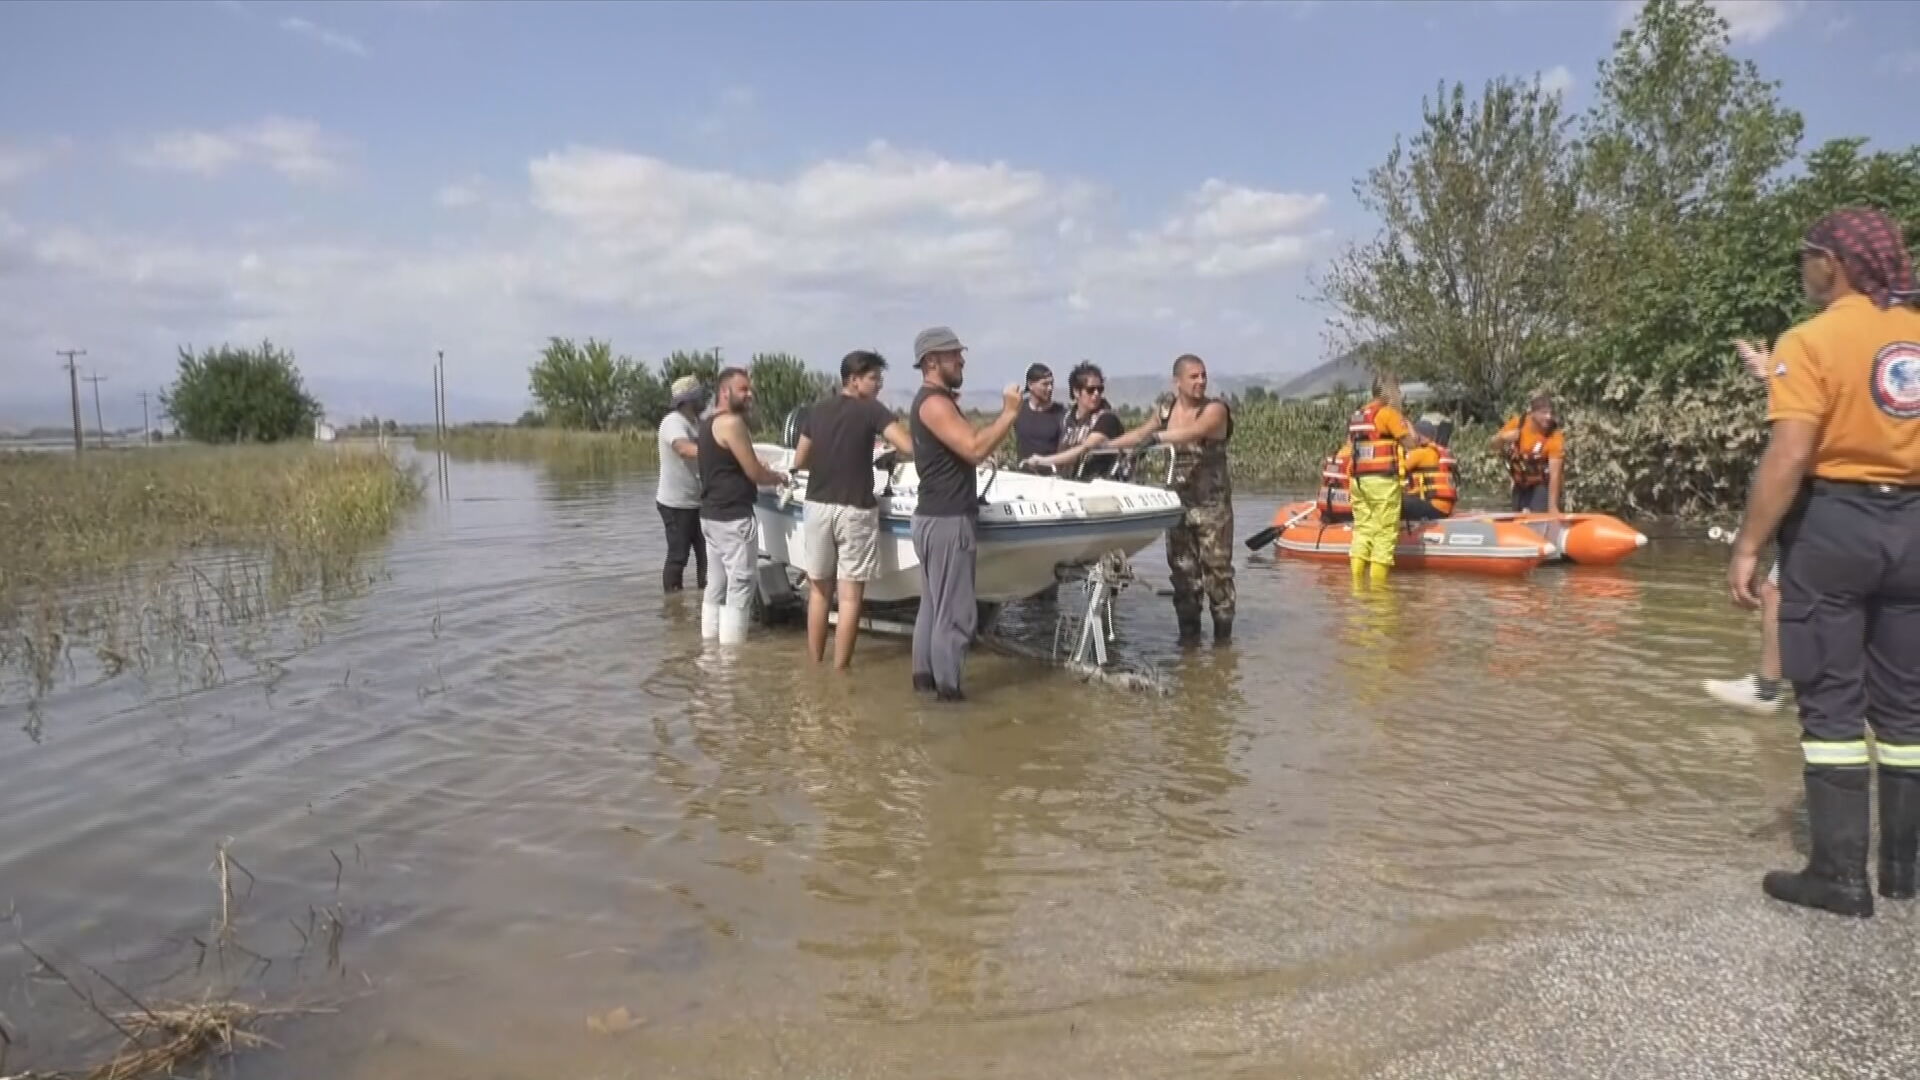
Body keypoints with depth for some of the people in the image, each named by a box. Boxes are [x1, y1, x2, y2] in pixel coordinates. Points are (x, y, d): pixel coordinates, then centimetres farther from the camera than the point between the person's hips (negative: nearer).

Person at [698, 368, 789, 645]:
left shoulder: (708, 422, 15)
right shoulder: (731, 422, -15)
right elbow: (754, 472, -13)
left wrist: (747, 416, 17)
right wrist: (779, 478, 6)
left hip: (711, 514, 10)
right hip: (733, 518, -10)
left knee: (716, 586, 14)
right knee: (739, 589, -7)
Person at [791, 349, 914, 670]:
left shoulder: (815, 412, 9)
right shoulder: (872, 410, -7)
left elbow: (799, 462, 14)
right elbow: (908, 446, -18)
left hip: (817, 507, 5)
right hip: (855, 511, -5)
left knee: (819, 590, 15)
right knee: (851, 595, 2)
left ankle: (815, 666, 21)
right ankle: (840, 669, 4)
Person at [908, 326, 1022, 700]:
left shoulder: (934, 401, 18)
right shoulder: (934, 403, -16)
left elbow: (967, 445, 19)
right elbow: (975, 449, -25)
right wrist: (1009, 414, -17)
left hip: (937, 517, 11)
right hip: (946, 521, -11)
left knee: (934, 604, 15)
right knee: (955, 611, -6)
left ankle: (925, 673, 21)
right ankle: (947, 687, -1)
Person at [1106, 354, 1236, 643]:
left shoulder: (1215, 409, -11)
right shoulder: (1166, 409, 6)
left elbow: (1193, 433, -31)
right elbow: (1140, 434, 18)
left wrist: (1157, 437, -41)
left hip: (1212, 503, -5)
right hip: (1178, 501, 5)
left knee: (1217, 568, -4)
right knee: (1182, 571, 9)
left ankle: (1223, 634, 5)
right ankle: (1188, 633, 18)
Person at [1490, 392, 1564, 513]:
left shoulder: (1555, 436, -26)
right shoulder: (1518, 423, -13)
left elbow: (1554, 474, -29)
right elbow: (1491, 444, -1)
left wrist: (1552, 506, -34)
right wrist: (1503, 437, -25)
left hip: (1542, 486, -5)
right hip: (1520, 485, 5)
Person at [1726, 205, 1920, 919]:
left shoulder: (1812, 341, -11)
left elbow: (1790, 456, -18)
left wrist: (1748, 546, -13)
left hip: (1833, 524, -6)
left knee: (1831, 704, 2)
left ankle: (1840, 875, 6)